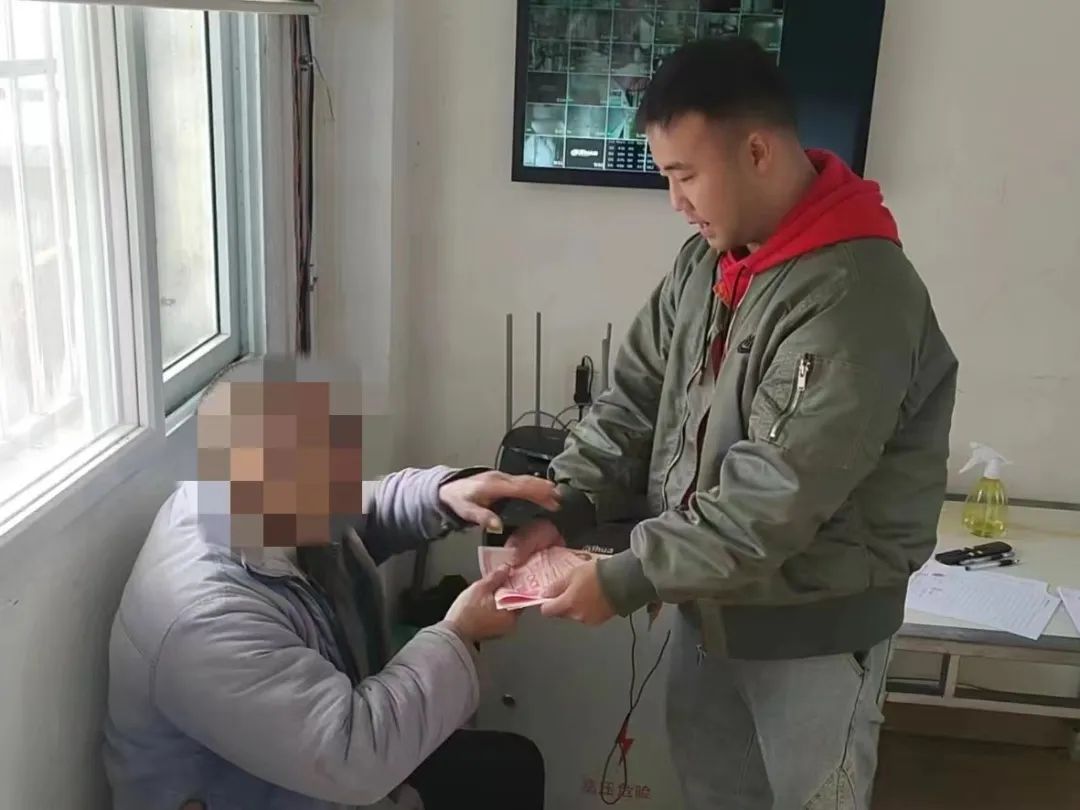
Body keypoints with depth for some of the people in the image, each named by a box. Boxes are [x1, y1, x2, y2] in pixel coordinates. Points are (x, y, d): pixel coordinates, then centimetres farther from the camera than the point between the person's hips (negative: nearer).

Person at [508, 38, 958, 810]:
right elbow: (635, 396, 1)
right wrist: (563, 510, -13)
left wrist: (626, 581, -25)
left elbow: (774, 501, -31)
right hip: (709, 601, 8)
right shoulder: (705, 261, -1)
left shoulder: (858, 298, -29)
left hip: (815, 622, -7)